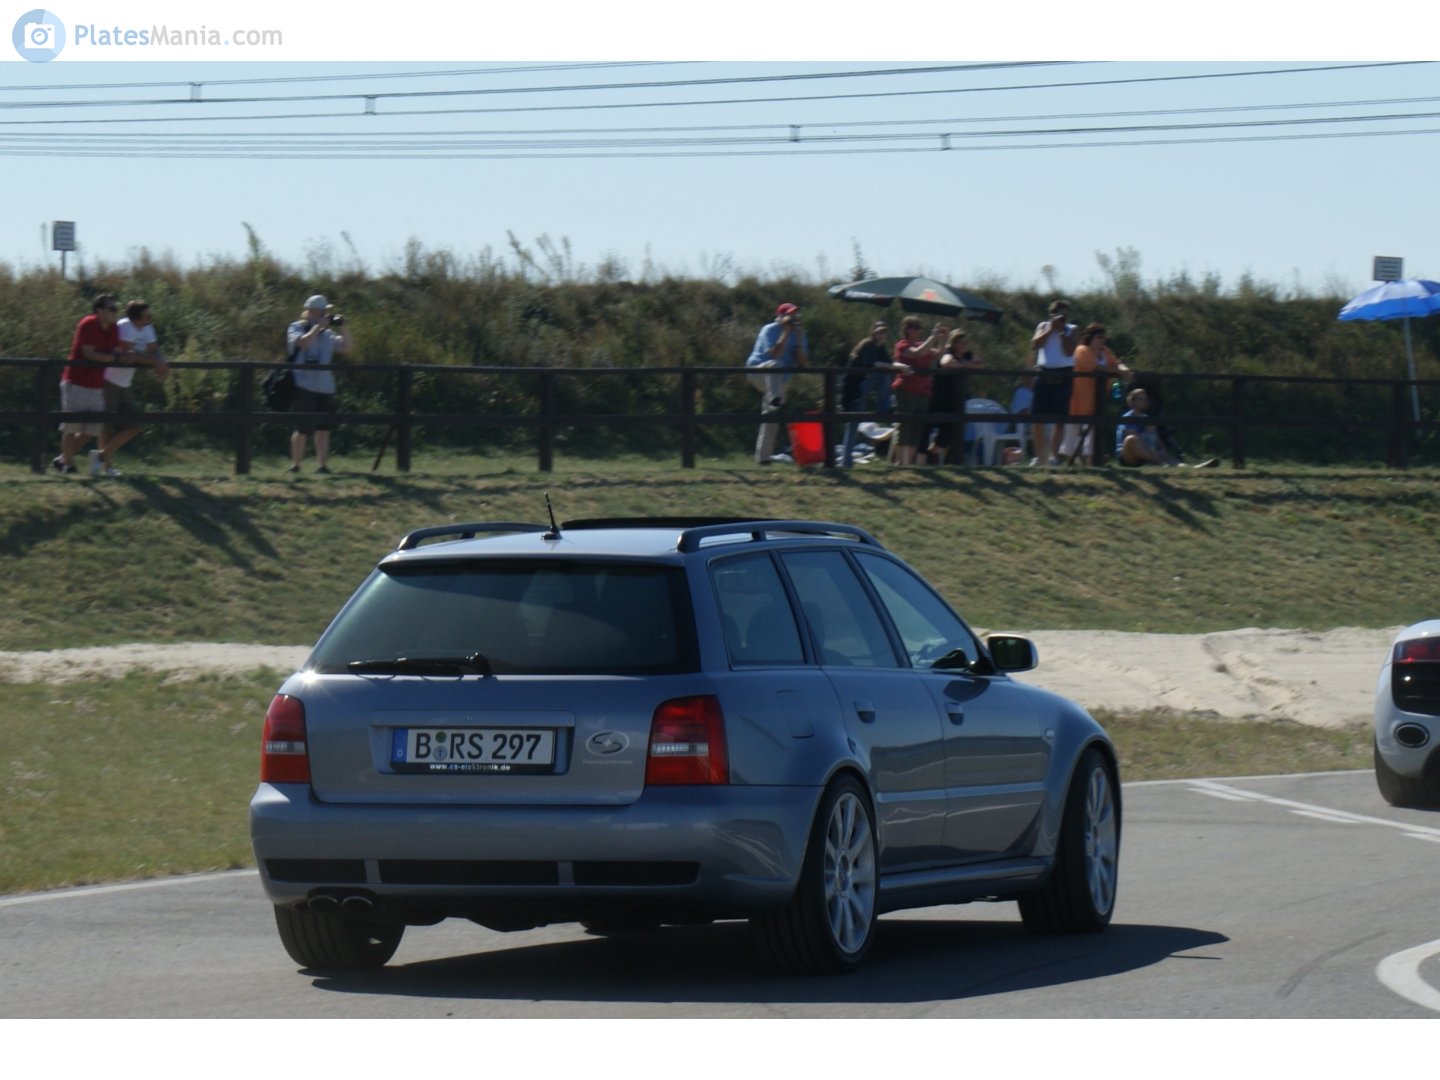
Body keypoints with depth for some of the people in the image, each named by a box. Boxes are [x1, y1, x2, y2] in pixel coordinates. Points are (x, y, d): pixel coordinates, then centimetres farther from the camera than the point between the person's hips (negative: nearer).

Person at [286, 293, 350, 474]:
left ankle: (322, 464, 5)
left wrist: (339, 328, 0)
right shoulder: (296, 328, 2)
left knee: (323, 428, 3)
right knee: (302, 428, -2)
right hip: (304, 387, -5)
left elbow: (346, 347, 10)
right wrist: (318, 326, -15)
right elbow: (303, 342, -19)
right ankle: (295, 464, 7)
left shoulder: (328, 334, 14)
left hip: (325, 388, 5)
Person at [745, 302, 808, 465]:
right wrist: (785, 334, -24)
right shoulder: (770, 331, -11)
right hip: (758, 371, -6)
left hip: (777, 381, 6)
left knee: (771, 420, 1)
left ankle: (763, 456, 7)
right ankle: (775, 403, -56)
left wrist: (799, 339, -11)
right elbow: (774, 354, -28)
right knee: (775, 365, -39)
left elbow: (802, 362, -3)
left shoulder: (798, 334, 6)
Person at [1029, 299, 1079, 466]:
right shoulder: (1044, 327, 12)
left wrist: (1061, 331, -8)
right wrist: (1051, 329, -8)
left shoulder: (1071, 330, 6)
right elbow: (1035, 344, -4)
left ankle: (1053, 455, 5)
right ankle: (1039, 456, 8)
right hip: (1044, 375, 2)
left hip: (1064, 377, -2)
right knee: (1038, 418, 0)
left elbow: (1069, 351, -8)